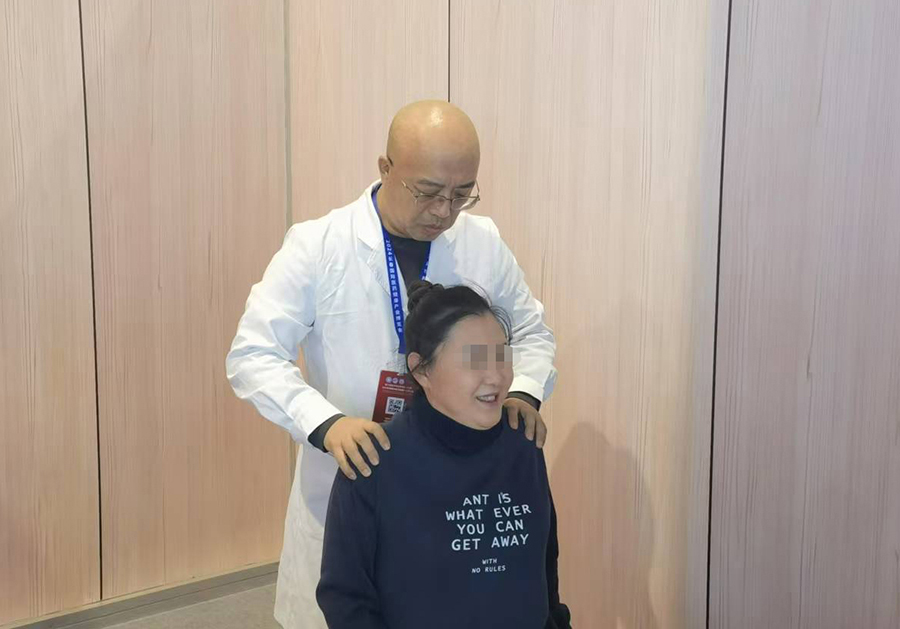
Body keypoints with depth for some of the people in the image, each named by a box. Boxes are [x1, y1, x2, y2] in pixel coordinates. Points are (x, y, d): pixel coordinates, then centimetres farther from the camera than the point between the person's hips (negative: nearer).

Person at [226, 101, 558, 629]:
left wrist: (524, 390, -10)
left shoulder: (484, 242, -2)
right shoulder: (317, 246, -12)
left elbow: (532, 333, 11)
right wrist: (325, 422, -28)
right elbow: (253, 354, -12)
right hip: (346, 480, -2)